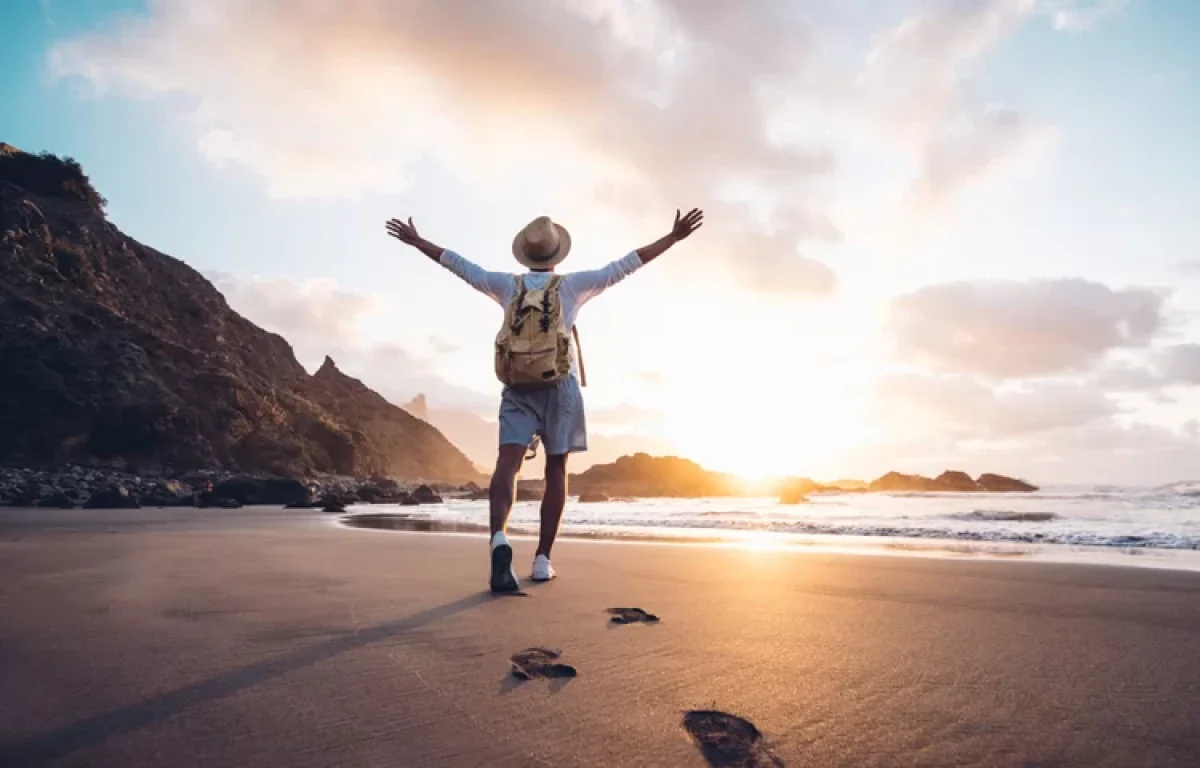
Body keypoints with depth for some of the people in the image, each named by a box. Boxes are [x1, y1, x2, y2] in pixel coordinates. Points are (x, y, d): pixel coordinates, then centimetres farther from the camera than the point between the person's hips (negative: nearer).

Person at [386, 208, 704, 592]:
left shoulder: (509, 284, 9)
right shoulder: (571, 284, 4)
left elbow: (460, 265, 17)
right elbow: (625, 265, 1)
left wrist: (416, 241, 30)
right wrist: (674, 236, 4)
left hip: (518, 388, 1)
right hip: (559, 386, -1)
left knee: (508, 464, -13)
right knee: (556, 471, 5)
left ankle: (499, 539, -39)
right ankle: (542, 559, 3)